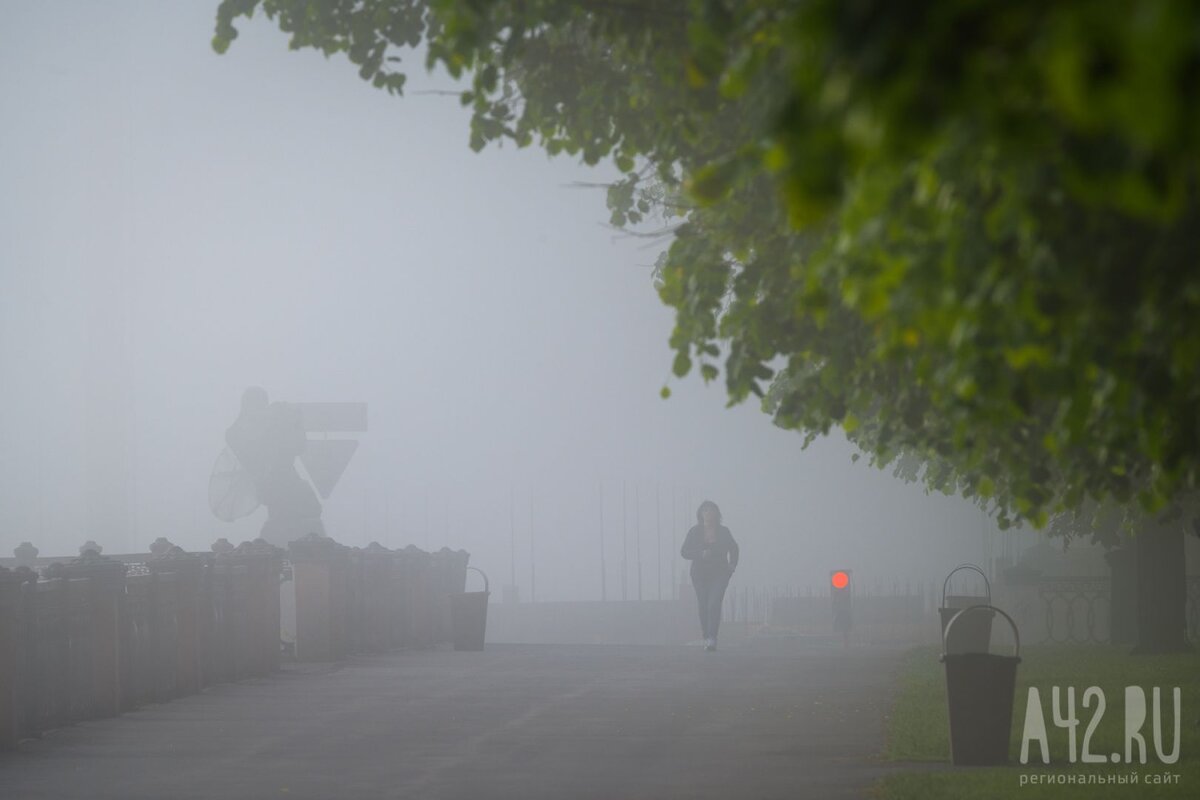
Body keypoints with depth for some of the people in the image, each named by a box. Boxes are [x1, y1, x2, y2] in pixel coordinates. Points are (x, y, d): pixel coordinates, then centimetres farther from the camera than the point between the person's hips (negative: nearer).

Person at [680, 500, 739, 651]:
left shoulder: (723, 531, 2)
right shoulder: (695, 532, -1)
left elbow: (733, 548, 18)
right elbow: (684, 552, -4)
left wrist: (733, 564, 3)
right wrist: (701, 554, -20)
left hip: (719, 574, -1)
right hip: (700, 575, 1)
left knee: (714, 604, -16)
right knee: (703, 606, 4)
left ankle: (712, 639, -23)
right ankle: (706, 639, 18)